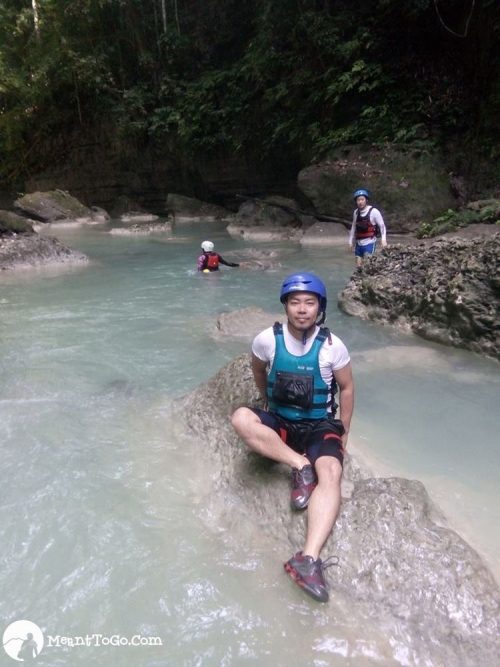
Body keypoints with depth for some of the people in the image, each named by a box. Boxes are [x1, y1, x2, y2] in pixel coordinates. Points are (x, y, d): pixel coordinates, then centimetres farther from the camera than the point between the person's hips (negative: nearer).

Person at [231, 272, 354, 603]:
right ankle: (301, 468, -19)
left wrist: (343, 434, 5)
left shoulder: (332, 345, -11)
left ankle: (309, 559, -38)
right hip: (279, 422, 2)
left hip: (319, 426, -1)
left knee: (331, 472, -31)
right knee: (242, 418, -30)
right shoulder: (267, 339, -10)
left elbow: (347, 388, 3)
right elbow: (258, 371, 13)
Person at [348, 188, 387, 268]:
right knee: (359, 266, 6)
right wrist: (351, 241, 18)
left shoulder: (373, 211, -11)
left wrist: (383, 240, -14)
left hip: (369, 243, -5)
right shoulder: (356, 212, 5)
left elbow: (382, 225, -6)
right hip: (358, 243, 5)